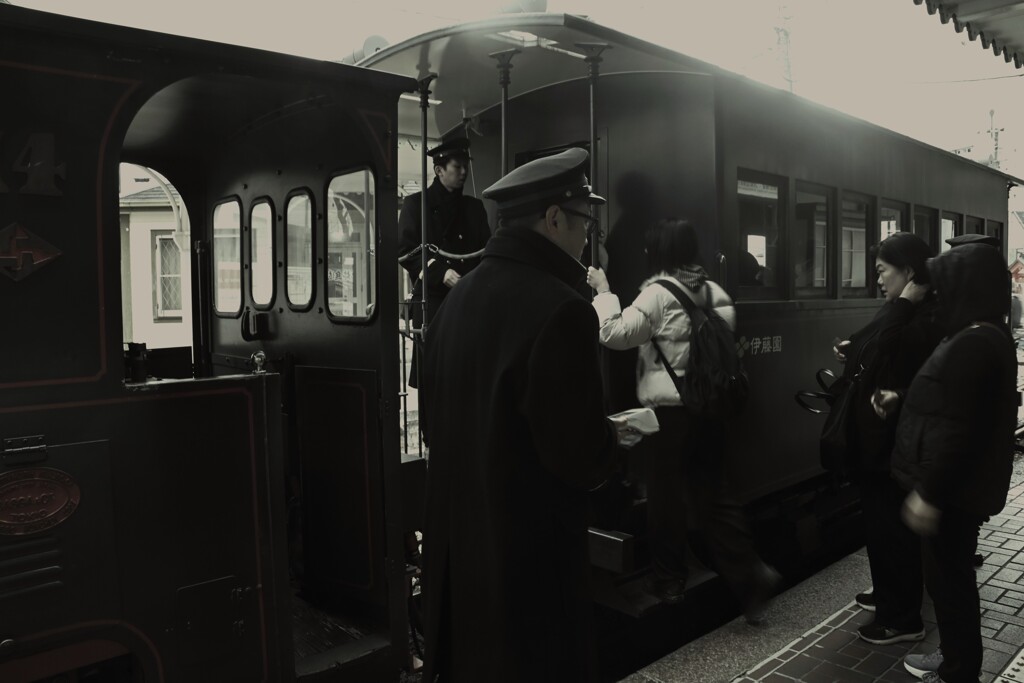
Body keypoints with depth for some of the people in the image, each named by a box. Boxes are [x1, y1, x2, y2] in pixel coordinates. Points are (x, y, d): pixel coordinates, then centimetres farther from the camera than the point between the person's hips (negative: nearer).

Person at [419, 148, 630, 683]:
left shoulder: (456, 300, 2)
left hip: (453, 543, 7)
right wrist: (608, 437, 1)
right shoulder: (560, 309, -21)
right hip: (529, 554, -7)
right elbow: (581, 459, -21)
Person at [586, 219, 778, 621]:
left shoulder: (658, 294, -13)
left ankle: (669, 579, 19)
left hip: (669, 408, -6)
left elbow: (615, 333, -15)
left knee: (667, 494, 7)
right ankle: (748, 572, 10)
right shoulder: (715, 292, 8)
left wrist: (604, 293, -4)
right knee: (712, 490, 14)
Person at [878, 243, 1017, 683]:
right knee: (953, 576, 21)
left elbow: (956, 430, -26)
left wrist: (929, 494, -23)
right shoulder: (986, 336, 10)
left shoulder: (972, 345, -24)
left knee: (948, 579, 5)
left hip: (952, 491, -10)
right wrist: (902, 400, 12)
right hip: (962, 486, 10)